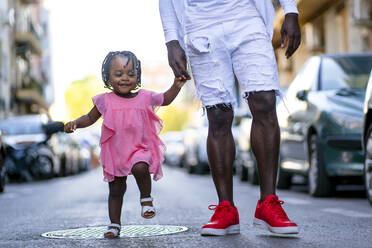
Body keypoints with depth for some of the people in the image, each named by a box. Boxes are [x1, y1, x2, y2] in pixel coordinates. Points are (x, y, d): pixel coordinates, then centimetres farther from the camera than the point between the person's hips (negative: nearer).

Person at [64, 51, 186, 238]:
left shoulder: (144, 98, -1)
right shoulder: (105, 101, -2)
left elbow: (165, 99, 13)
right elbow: (90, 118, 10)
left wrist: (176, 86, -4)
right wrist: (75, 123, -8)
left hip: (140, 149, -1)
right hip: (114, 153, 1)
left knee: (140, 168, -33)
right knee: (115, 190, 10)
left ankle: (146, 198, -7)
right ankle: (114, 224, 26)